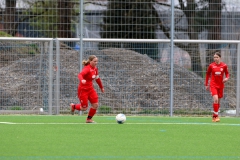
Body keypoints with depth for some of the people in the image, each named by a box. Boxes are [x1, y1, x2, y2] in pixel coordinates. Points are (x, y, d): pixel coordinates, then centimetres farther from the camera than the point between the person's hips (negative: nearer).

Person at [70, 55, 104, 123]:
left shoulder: (95, 69, 4)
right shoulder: (87, 68, -20)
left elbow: (97, 78, 21)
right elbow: (80, 75, -39)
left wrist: (101, 87, 31)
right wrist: (82, 80, -61)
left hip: (90, 89, 7)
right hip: (83, 89, -7)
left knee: (95, 105, -4)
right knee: (84, 108, -3)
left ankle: (89, 119, 15)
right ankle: (73, 106, 28)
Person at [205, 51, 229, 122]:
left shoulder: (224, 66, -2)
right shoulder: (211, 66, -3)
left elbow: (227, 73, 11)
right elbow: (207, 74, 9)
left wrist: (227, 78, -12)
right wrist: (206, 84, 11)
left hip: (220, 85, 2)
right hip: (213, 85, -2)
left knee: (218, 101, 9)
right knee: (215, 99, -20)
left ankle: (214, 115, 25)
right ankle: (216, 116, -16)